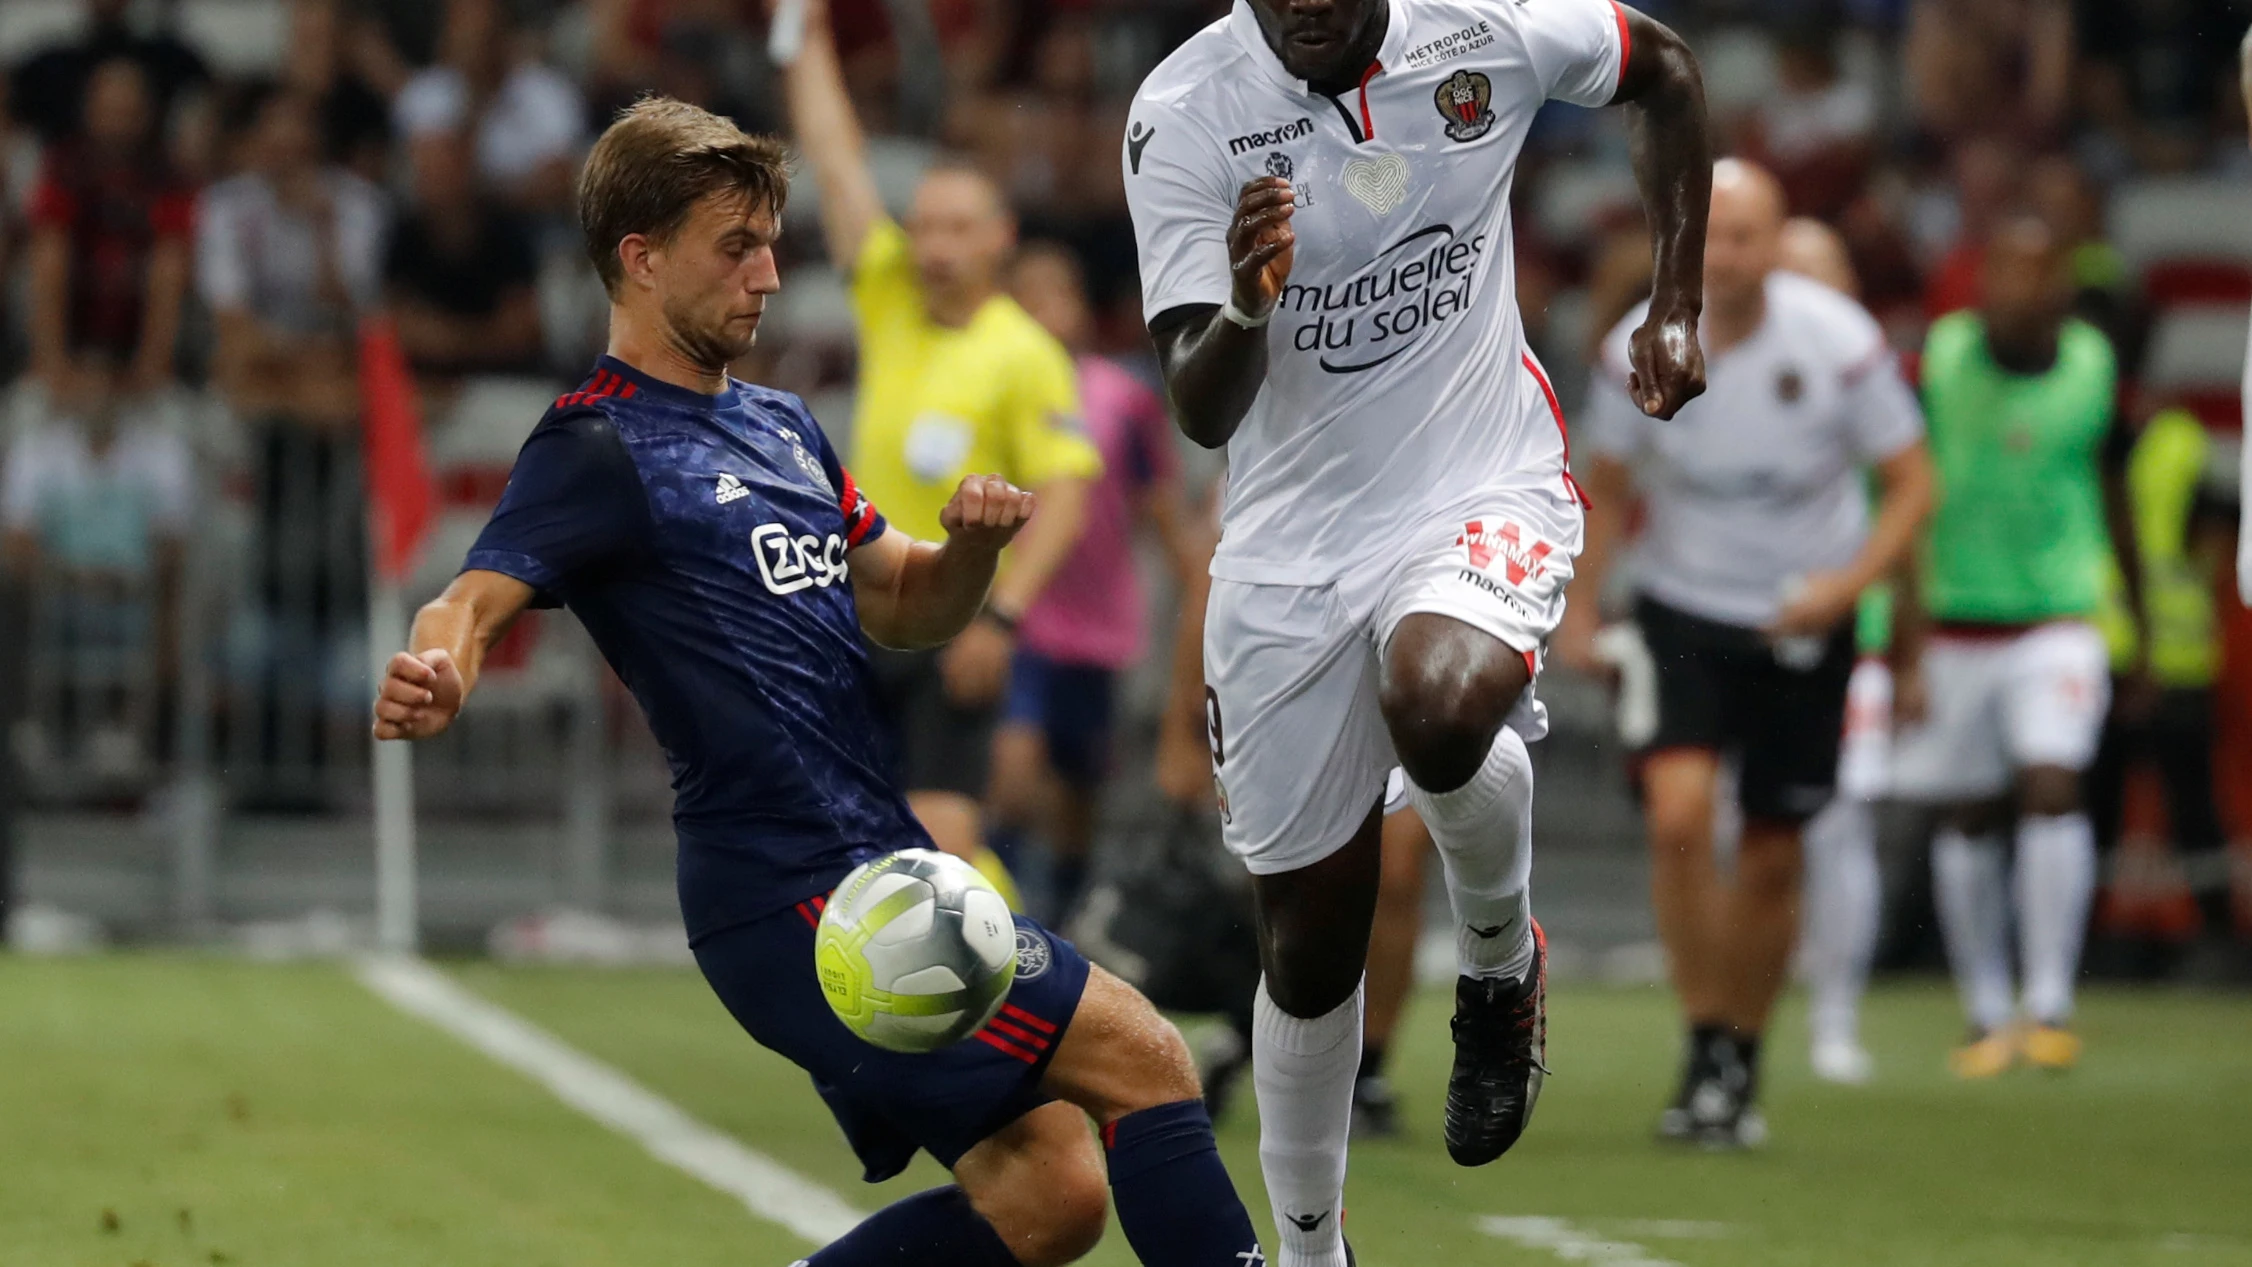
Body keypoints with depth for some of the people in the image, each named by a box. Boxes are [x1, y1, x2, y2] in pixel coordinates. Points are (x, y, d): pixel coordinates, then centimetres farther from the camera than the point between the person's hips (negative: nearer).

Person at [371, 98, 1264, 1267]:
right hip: (792, 896, -9)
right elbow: (478, 597, -20)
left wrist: (971, 545, -1)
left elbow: (905, 608, 23)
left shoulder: (780, 425, 19)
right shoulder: (602, 446, -7)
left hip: (883, 868, 9)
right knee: (1141, 1056, -11)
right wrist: (433, 678, -44)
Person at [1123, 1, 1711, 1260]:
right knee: (1310, 952, 6)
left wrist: (1678, 309, 8)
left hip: (1485, 493, -1)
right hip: (1290, 545, 1)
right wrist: (1247, 306, -39)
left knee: (1435, 706, -35)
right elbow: (1200, 414, -17)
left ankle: (1505, 958, -3)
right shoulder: (1184, 115, -14)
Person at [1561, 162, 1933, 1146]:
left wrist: (1847, 583, -20)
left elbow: (1911, 484, -6)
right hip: (1681, 612, 0)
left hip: (1801, 624, 0)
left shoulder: (1841, 344, -14)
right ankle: (1705, 1048, -12)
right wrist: (1579, 608, -1)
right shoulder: (1640, 347, -9)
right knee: (1678, 809, -22)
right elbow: (1608, 487, 7)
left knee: (1772, 856, 5)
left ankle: (1741, 1065, 24)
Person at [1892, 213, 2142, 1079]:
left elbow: (2114, 498, 14)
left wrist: (2139, 630, 21)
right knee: (1964, 820, 5)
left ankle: (2051, 1005, -12)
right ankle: (1987, 1015, 18)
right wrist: (1906, 648, -7)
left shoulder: (2093, 366, -1)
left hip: (2059, 616, -1)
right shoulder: (1941, 359, -5)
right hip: (1953, 619, 1)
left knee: (2052, 787, -18)